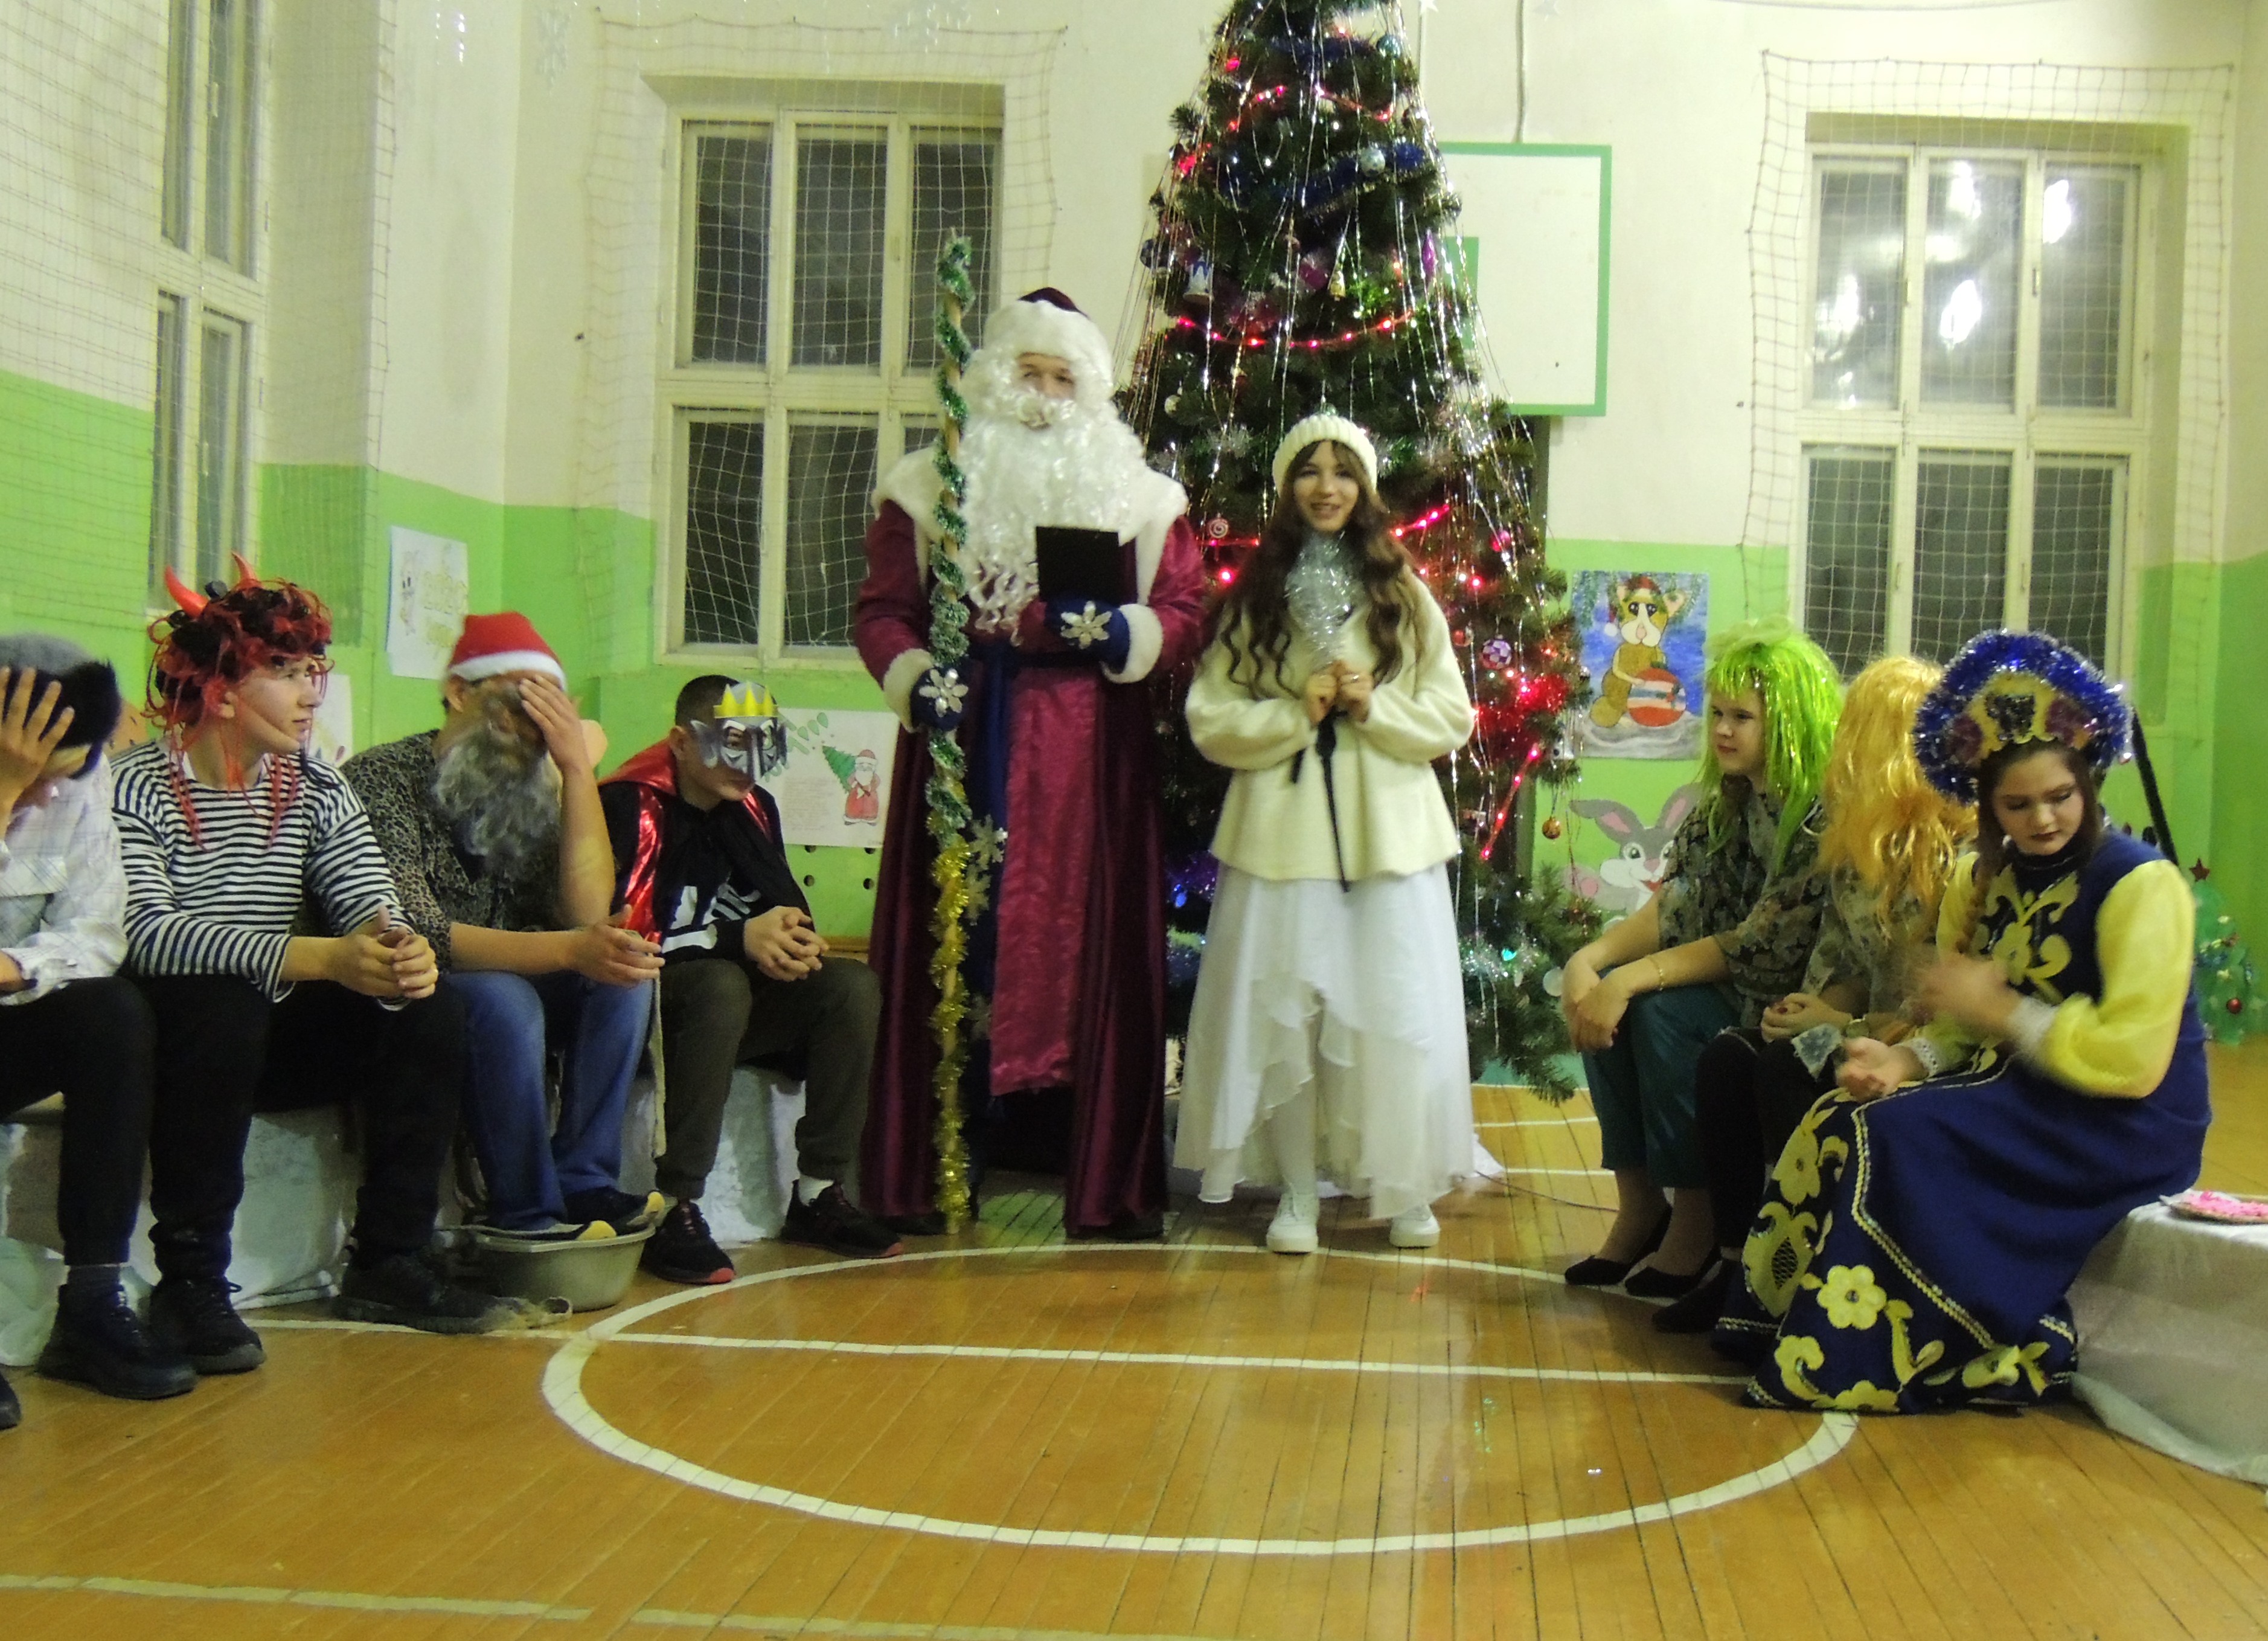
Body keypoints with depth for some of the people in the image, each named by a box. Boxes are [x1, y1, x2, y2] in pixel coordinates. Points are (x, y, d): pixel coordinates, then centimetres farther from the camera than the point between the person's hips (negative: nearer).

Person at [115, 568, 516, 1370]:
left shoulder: (316, 788, 4)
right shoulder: (136, 787, -14)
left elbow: (371, 903, -6)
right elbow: (143, 934, -29)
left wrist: (405, 953, -32)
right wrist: (320, 958, -39)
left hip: (274, 1036, 6)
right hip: (171, 1037, -6)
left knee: (432, 1012, -14)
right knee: (223, 1006, -36)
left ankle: (391, 1260, -5)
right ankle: (189, 1283, -24)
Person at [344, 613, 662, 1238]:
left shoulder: (524, 792, 4)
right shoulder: (382, 779, -15)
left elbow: (586, 913, -9)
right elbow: (419, 935, -25)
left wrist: (577, 766, -15)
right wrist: (567, 951, -36)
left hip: (500, 993, 7)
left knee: (626, 974, -14)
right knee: (502, 998, -33)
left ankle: (583, 1181, -14)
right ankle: (528, 1217, -22)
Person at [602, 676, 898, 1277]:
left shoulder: (752, 809, 8)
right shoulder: (632, 806, -15)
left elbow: (786, 904, 12)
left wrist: (795, 940, -14)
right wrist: (739, 939, -29)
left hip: (730, 989, 7)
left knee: (853, 987, -13)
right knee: (720, 985, -39)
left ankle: (819, 1194, -8)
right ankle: (674, 1211, -35)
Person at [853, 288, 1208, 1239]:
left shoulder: (1137, 495, 12)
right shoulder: (931, 487, 11)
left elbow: (1187, 611, 6)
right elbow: (884, 610, 5)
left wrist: (1120, 632, -13)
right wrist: (913, 676, -14)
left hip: (1087, 757, 0)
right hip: (961, 739, 0)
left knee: (1088, 946, -1)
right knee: (951, 943, -1)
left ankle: (1105, 1179, 6)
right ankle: (924, 1172, 6)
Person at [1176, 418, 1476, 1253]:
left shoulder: (1404, 596, 8)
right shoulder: (1254, 596, 6)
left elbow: (1453, 719, 5)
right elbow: (1210, 721, 1)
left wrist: (1374, 706, -10)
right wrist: (1296, 713, -11)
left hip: (1388, 832, 0)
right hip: (1282, 831, 0)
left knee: (1396, 1010, 1)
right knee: (1282, 1010, 1)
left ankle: (1405, 1189, 16)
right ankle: (1296, 1192, 12)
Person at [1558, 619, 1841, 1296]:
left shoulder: (1823, 821, -20)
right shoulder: (1725, 803, 5)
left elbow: (1760, 947, -23)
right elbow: (1669, 909, 1)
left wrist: (1629, 979, -28)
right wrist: (1589, 959, -18)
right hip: (1725, 988, 8)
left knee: (1660, 1008, -28)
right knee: (1600, 990, -14)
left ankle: (1695, 1221, -11)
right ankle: (1639, 1204, -5)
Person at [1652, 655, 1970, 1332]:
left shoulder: (1962, 855, -18)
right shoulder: (1867, 838, 9)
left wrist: (1845, 1026, -13)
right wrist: (1820, 1007, -7)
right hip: (1873, 1033, 8)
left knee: (1786, 1067, -25)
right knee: (1725, 1059, -11)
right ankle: (1737, 1263, -7)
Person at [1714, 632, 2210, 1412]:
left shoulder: (2140, 885, -13)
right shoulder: (1982, 884, 9)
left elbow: (2133, 1061, -20)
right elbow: (1961, 1031, 9)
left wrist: (2003, 1009, -17)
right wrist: (1906, 1060, -12)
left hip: (2125, 1129, -7)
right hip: (2022, 1097, 7)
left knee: (1899, 1140, -24)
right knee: (1841, 1121, -14)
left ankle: (1858, 1359, -13)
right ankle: (1810, 1330, -11)